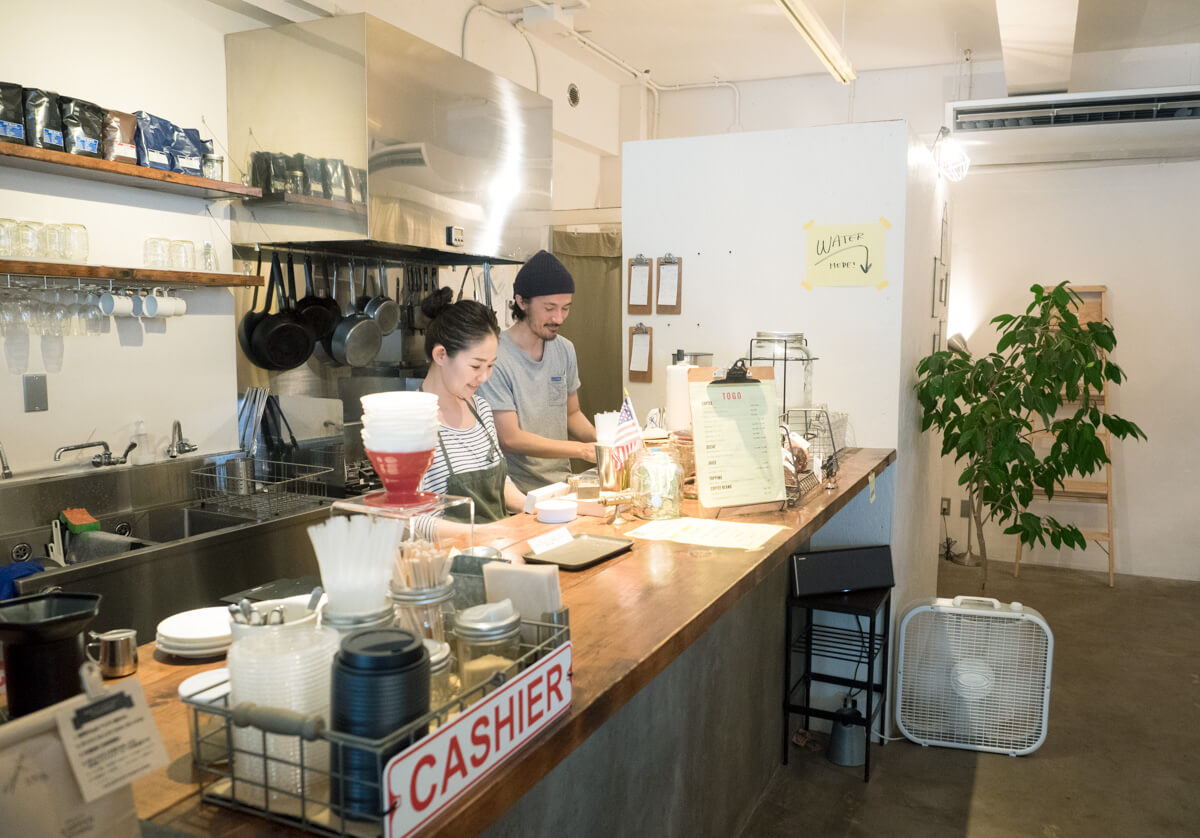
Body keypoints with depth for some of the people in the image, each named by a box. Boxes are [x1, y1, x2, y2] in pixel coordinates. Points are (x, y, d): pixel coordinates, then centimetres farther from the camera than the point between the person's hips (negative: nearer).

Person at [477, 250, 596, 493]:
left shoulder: (565, 350, 10)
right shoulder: (495, 358, -14)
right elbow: (510, 438, -15)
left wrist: (601, 440, 1)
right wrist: (583, 449, -15)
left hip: (561, 486, 6)